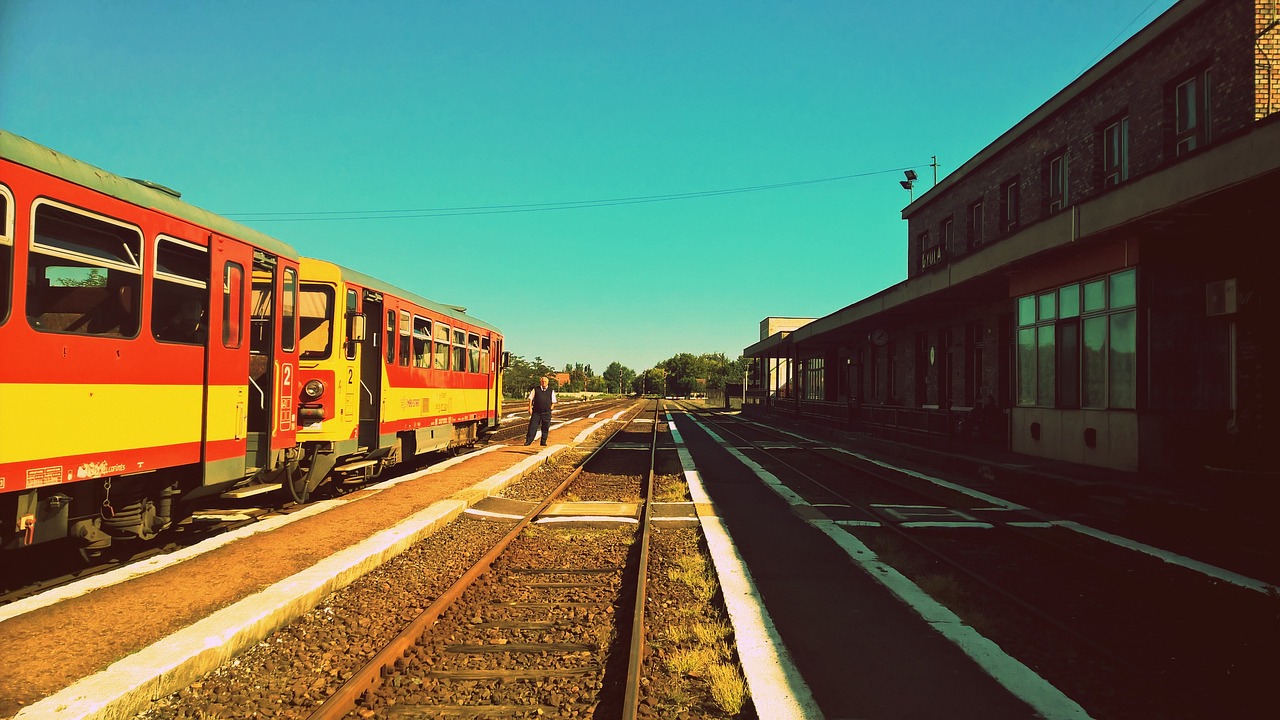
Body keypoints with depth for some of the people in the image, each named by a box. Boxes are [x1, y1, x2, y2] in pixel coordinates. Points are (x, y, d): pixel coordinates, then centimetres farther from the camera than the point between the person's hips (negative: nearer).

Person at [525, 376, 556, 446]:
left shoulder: (551, 391, 9)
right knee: (532, 426, -3)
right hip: (536, 412, -1)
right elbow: (530, 399, 7)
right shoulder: (535, 390, 7)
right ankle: (528, 441, 1)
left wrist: (550, 409, 2)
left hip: (546, 413, 1)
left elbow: (553, 402, 14)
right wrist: (530, 408, -2)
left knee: (545, 428, 4)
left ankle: (543, 442, 14)